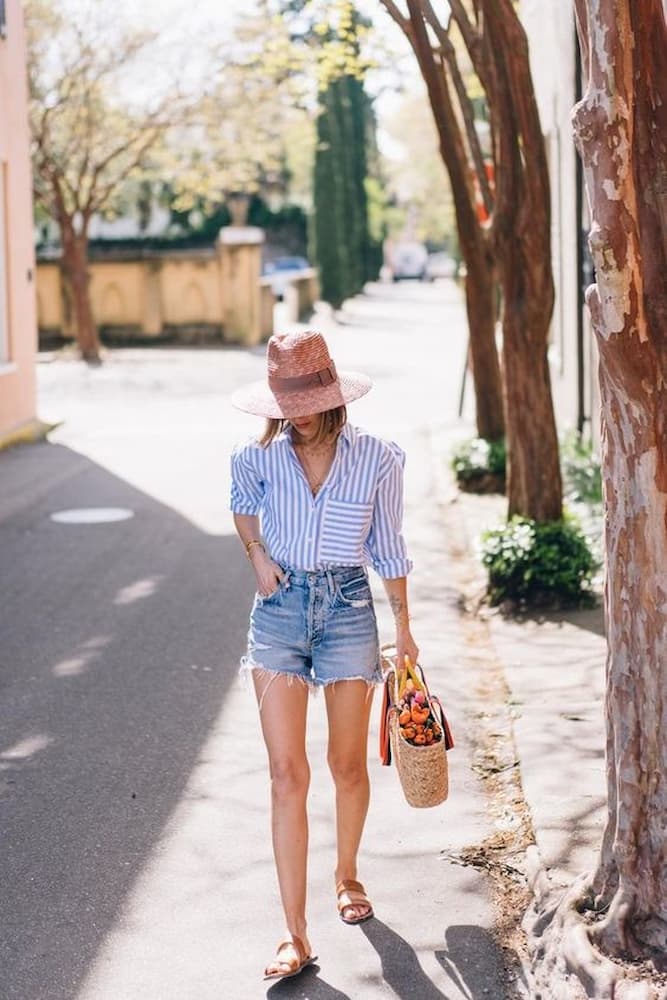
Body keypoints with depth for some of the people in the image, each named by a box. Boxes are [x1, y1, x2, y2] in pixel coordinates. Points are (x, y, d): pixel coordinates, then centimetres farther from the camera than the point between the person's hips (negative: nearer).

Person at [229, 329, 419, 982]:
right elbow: (241, 501, 20)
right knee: (287, 774, -6)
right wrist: (257, 554, 3)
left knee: (347, 765, 11)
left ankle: (347, 873, 41)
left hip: (348, 608, 0)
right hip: (280, 608, 0)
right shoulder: (262, 456, -3)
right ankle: (295, 935, -3)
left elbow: (387, 547, 5)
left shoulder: (377, 459, -5)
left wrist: (404, 626, 10)